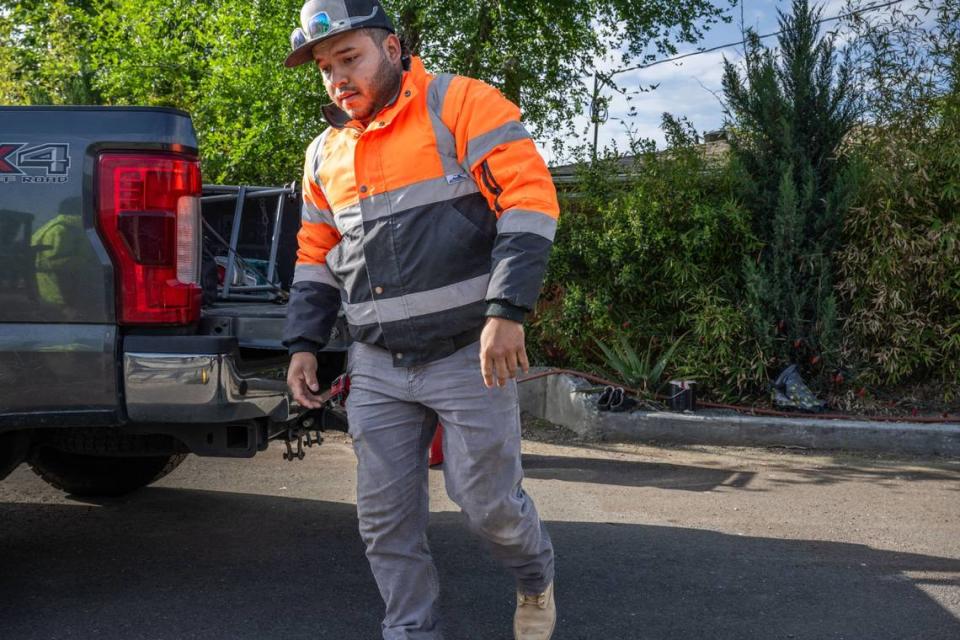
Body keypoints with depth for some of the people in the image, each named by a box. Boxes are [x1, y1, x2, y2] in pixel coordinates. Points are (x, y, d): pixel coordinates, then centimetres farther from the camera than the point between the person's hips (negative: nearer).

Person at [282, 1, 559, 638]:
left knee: (487, 499, 1)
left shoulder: (462, 104, -6)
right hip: (377, 367, 6)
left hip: (470, 353, -5)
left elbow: (529, 198, -14)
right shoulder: (325, 154, 14)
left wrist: (507, 311, -21)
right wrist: (304, 343, 12)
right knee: (385, 517, 6)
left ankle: (537, 580, 33)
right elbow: (317, 256, 22)